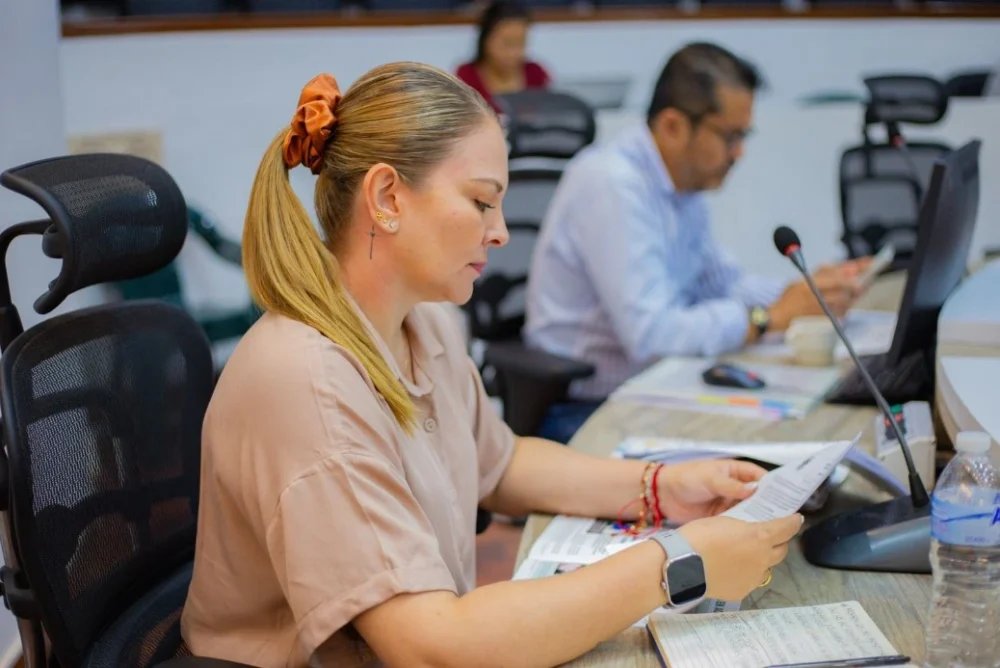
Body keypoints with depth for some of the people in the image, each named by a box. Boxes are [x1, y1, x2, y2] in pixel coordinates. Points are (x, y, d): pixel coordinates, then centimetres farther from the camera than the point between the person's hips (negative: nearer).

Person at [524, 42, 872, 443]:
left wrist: (805, 293, 0)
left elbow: (722, 283, 18)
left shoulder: (684, 182, 8)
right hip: (584, 410, -9)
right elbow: (649, 333, -27)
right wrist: (772, 317, -20)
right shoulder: (612, 185, -20)